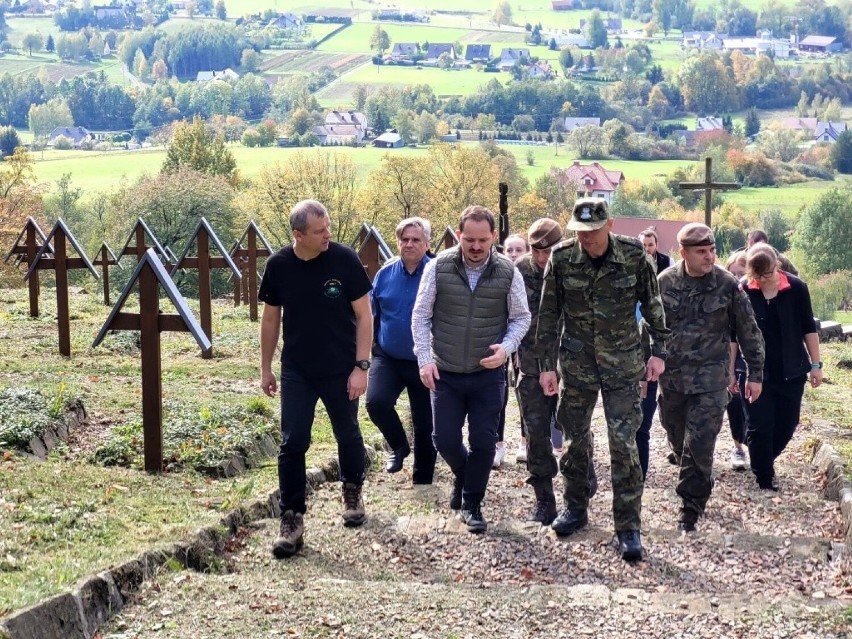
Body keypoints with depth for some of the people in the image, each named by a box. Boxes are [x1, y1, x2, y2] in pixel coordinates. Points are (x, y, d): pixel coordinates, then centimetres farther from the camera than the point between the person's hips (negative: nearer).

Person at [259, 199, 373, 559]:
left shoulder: (344, 259, -13)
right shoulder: (278, 266, -7)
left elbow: (363, 315, -8)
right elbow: (271, 319, 5)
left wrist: (361, 366, -12)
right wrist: (265, 369, 8)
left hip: (341, 370, -1)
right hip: (296, 372, 1)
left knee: (348, 435, 15)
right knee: (292, 445, -3)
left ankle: (352, 492, 40)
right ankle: (292, 519, 5)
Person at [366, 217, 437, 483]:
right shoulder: (385, 274, 0)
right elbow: (373, 315, 11)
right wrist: (372, 348, 11)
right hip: (388, 358, 2)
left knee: (425, 424, 8)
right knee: (376, 402, -23)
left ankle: (422, 481, 26)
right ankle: (398, 446, 7)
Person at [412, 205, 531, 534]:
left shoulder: (508, 272, -7)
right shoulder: (438, 267, -8)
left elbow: (521, 318, 3)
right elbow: (421, 316, -1)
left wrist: (506, 347, -14)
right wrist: (424, 359, -8)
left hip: (488, 374, 0)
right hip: (445, 373, 0)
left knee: (483, 442, 2)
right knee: (445, 439, 3)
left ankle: (472, 505, 20)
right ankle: (464, 475, 36)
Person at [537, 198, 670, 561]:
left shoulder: (633, 256, -10)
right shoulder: (562, 258, -7)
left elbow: (652, 306, 2)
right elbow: (549, 314, 0)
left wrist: (658, 351, 2)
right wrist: (547, 364, -2)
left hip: (623, 366, -2)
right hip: (576, 364, 2)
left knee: (624, 444, -5)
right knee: (575, 438, 12)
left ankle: (628, 528, 2)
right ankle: (576, 508, 32)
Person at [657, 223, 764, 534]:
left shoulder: (727, 284, -7)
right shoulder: (665, 282, -3)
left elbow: (748, 332, 2)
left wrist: (755, 374, 4)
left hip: (710, 379, -3)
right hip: (671, 376, 3)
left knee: (698, 446, -9)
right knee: (679, 442, 14)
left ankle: (691, 508, 5)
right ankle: (700, 488, 38)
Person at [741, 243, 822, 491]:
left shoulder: (796, 287, -8)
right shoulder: (743, 292, -9)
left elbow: (809, 329, 0)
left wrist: (815, 364, -1)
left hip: (792, 371, 2)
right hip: (756, 372, -2)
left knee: (787, 424, 10)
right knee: (760, 427, -2)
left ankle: (765, 462, 36)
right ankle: (764, 478, 12)